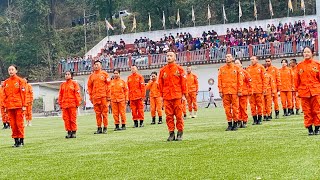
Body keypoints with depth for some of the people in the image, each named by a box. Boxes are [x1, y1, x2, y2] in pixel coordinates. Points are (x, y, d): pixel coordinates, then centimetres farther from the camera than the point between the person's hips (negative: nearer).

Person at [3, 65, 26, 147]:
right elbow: (4, 95, 14)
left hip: (18, 106, -4)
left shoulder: (20, 81, -1)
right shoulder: (6, 82, 11)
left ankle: (21, 140, 5)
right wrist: (5, 106, 9)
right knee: (13, 124, 6)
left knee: (19, 123, -3)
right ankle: (16, 140, 13)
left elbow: (23, 93, -4)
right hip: (10, 106, 4)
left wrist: (24, 105, -8)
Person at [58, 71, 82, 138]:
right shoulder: (62, 85, 14)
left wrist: (78, 103, -6)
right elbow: (60, 95, 15)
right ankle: (69, 132, 10)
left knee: (73, 118, -2)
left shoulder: (74, 83, 3)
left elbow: (77, 94, -1)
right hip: (64, 104, 4)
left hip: (72, 104, -4)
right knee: (66, 118, 2)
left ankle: (74, 132, 5)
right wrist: (60, 104, 10)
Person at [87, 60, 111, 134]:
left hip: (104, 96, -3)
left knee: (104, 113, -2)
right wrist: (91, 97, 7)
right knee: (97, 113, 4)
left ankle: (105, 128, 3)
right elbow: (89, 87, 13)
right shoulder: (91, 76, 12)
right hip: (95, 97, 3)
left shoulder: (105, 74, 4)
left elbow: (108, 85, 1)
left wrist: (108, 96, -5)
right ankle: (99, 128, 9)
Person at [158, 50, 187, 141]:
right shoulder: (163, 70, 10)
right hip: (167, 97, 2)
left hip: (177, 96, -2)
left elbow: (184, 82, 3)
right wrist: (162, 95, 7)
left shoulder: (179, 69, 4)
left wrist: (183, 94, -2)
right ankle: (171, 133, 8)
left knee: (179, 115, -1)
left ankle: (180, 133, 8)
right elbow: (160, 84, 12)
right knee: (169, 115, 1)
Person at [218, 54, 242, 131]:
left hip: (234, 91, -2)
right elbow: (219, 80, 7)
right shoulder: (222, 69, 8)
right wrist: (220, 91, 0)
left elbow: (240, 80, 3)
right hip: (225, 92, 2)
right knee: (227, 108, 3)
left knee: (235, 108, -1)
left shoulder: (236, 68, 5)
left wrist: (239, 91, -2)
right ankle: (229, 124, 10)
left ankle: (235, 124, 8)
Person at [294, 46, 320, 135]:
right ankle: (309, 129, 11)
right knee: (307, 111, 3)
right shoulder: (299, 65, 5)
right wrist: (297, 90, 4)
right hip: (304, 91, 1)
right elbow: (297, 79, 7)